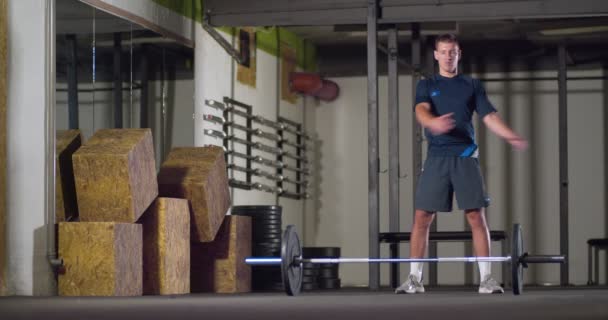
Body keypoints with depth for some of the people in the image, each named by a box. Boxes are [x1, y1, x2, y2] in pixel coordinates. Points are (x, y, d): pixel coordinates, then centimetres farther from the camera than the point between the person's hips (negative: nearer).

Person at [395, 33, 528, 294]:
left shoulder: (472, 86, 13)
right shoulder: (427, 85, 10)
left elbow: (490, 117, 5)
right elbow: (421, 110, -9)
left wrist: (512, 137, -14)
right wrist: (433, 122, -34)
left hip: (465, 156, 0)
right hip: (436, 157, 0)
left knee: (476, 216, -5)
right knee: (422, 217, -4)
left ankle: (486, 279, -2)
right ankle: (414, 278, 3)